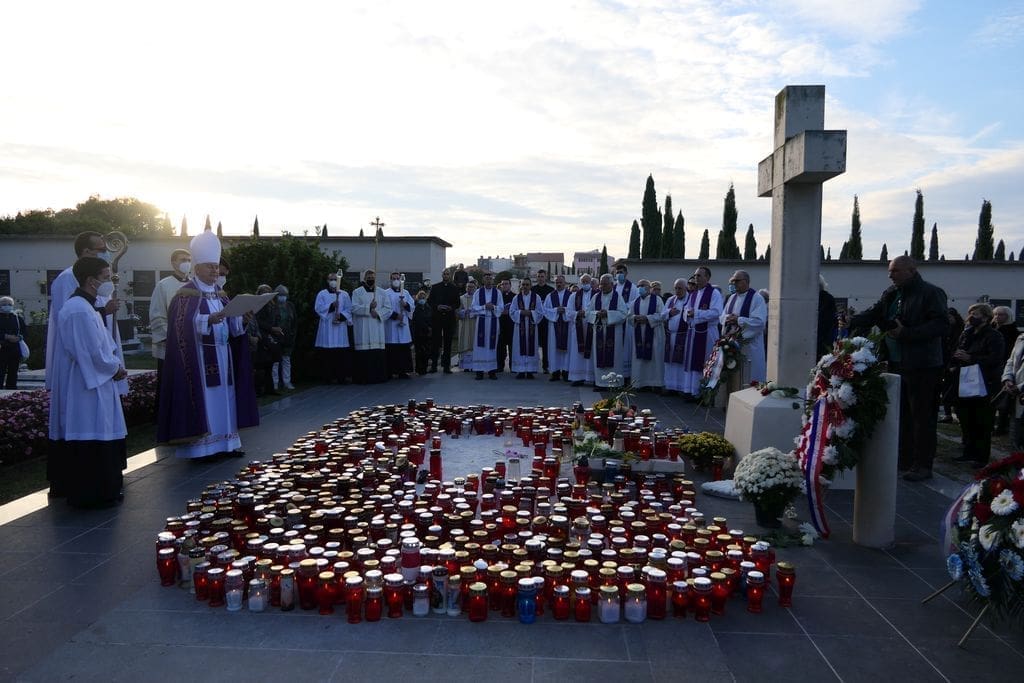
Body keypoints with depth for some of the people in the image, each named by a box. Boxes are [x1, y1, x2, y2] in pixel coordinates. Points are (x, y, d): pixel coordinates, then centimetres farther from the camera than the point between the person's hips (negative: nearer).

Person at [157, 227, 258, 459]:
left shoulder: (220, 293, 15)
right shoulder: (186, 293, -6)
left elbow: (233, 324, 13)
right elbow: (183, 325, -17)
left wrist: (243, 318, -7)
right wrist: (209, 320, -31)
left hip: (222, 355, 7)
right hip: (199, 357, -7)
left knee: (223, 397, 8)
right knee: (203, 399, -7)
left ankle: (224, 442, 14)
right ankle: (200, 446, -2)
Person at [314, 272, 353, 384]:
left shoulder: (344, 294, 11)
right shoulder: (322, 294, 8)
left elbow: (348, 309, 6)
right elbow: (318, 308, -3)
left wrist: (341, 317, -11)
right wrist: (331, 305, -14)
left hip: (341, 326, 1)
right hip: (327, 327, -1)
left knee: (342, 353, -3)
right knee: (327, 353, -4)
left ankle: (342, 377, 1)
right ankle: (328, 377, 1)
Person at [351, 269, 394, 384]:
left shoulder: (382, 292, 12)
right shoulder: (357, 292, 6)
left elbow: (388, 308, 7)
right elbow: (354, 308, -6)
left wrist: (378, 313, -10)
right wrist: (368, 308, -16)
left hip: (377, 327, 2)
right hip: (362, 328, -2)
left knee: (378, 352, 0)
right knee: (364, 353, -6)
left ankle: (378, 376, 5)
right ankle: (363, 377, -3)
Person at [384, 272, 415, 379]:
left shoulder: (406, 292, 14)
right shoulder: (387, 293, 1)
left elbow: (412, 305, 9)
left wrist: (406, 304, -10)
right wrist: (395, 315, -16)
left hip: (403, 324, 4)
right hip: (391, 325, -4)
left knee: (404, 349, 2)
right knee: (391, 349, -5)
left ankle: (402, 371, 7)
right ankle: (390, 371, 0)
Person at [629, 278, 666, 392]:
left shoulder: (657, 299, 0)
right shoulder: (635, 302, 13)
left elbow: (662, 315, -9)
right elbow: (629, 317, 11)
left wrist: (647, 318, -17)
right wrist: (635, 318, -11)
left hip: (654, 334, -4)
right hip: (639, 335, 4)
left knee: (655, 358, -2)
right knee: (640, 359, 3)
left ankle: (656, 383, 3)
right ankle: (643, 383, 9)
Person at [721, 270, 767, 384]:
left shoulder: (756, 298, -8)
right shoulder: (732, 297, 13)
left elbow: (759, 322, -18)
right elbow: (722, 317, 14)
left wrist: (738, 320, -20)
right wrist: (728, 318, -9)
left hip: (749, 346, -6)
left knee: (751, 379, -3)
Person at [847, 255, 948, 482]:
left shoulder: (930, 293, -9)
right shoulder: (891, 294, 13)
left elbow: (941, 324, -17)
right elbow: (873, 314, 6)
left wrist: (906, 333, -23)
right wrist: (851, 322, -12)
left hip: (922, 366, -8)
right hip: (896, 363, 8)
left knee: (922, 415, -1)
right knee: (900, 414, 15)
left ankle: (923, 465, 7)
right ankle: (904, 460, 26)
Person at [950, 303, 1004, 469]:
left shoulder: (994, 336, -5)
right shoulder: (966, 334, 15)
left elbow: (995, 359, -17)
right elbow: (955, 354, 19)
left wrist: (970, 358, -20)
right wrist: (956, 356, -4)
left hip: (984, 387, -6)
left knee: (982, 424, -2)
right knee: (966, 421, 10)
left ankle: (982, 457, 5)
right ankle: (969, 452, 20)